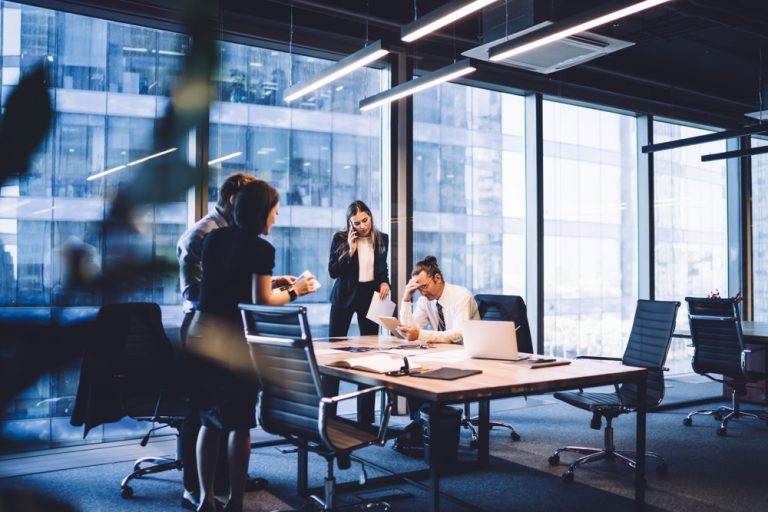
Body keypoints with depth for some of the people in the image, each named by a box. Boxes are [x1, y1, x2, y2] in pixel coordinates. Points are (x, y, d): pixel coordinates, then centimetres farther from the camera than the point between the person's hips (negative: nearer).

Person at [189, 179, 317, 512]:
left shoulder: (215, 238, 11)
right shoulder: (261, 248, -10)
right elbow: (261, 301, -12)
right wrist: (294, 291, 2)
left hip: (200, 333, 7)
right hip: (233, 340, -6)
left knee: (210, 420, 15)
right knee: (240, 423, 6)